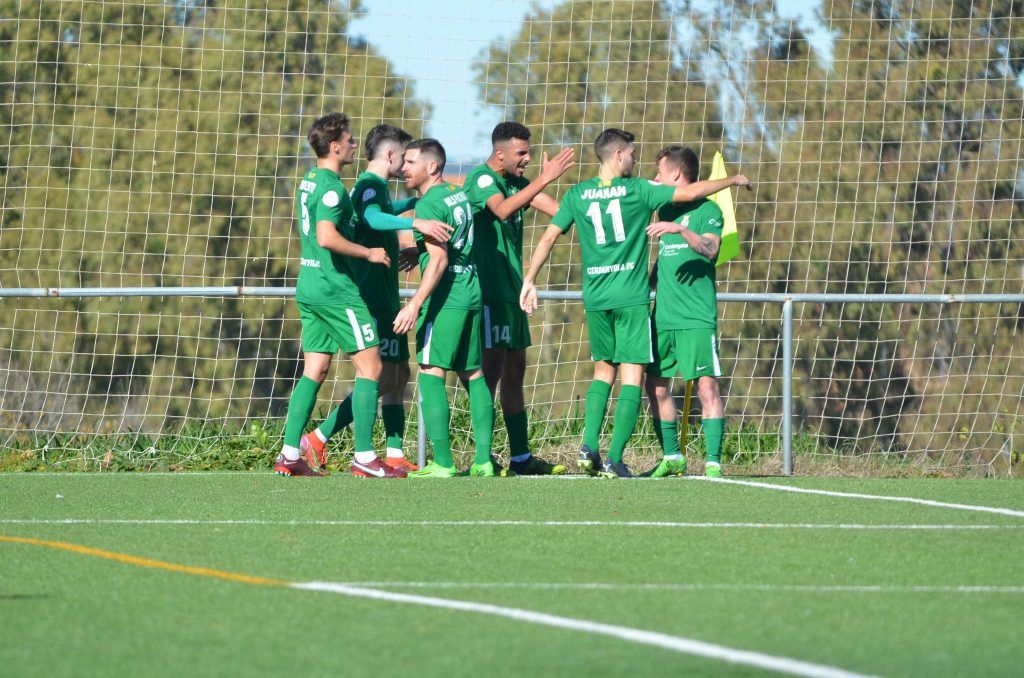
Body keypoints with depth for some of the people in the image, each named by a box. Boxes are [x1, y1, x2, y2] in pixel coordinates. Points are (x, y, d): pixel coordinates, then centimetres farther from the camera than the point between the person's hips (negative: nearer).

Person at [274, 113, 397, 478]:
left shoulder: (309, 180, 14)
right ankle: (364, 455, -5)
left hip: (310, 289, 9)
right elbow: (327, 237, -28)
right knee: (370, 366, -3)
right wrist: (369, 253, -16)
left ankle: (289, 454, 6)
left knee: (314, 371, 10)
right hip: (337, 290, -9)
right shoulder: (331, 187, -15)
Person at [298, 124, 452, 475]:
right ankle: (317, 440, -9)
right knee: (382, 378, -10)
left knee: (399, 374, 10)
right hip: (374, 298, -10)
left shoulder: (376, 188, 18)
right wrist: (416, 223, -51)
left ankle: (394, 456, 10)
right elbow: (373, 218, -37)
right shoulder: (370, 186, -13)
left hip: (385, 298, 10)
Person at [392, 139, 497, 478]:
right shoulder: (458, 194, 14)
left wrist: (415, 304, -24)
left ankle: (443, 462, -16)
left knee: (431, 375, -8)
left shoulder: (429, 204, -12)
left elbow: (439, 260, -21)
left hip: (445, 298, -9)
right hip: (471, 294, 9)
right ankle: (483, 460, 11)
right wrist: (417, 252, 38)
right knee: (473, 376, 12)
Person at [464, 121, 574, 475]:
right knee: (492, 369, -11)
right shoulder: (481, 178, -11)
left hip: (511, 287, 9)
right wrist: (544, 179, -34)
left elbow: (558, 209, 13)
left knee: (514, 370, 11)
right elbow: (502, 209, -30)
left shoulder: (517, 183, 15)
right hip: (487, 287, -9)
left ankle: (521, 457, 16)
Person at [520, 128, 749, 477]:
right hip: (631, 297, -4)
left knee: (603, 371, 18)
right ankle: (614, 459, -10)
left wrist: (530, 280, 12)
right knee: (631, 376, -2)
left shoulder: (577, 194, 5)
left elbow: (548, 238, 4)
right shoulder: (638, 190, -5)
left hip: (595, 298, 4)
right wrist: (733, 180, 11)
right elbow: (690, 192, -3)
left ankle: (589, 448, 3)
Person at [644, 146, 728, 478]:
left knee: (707, 387, -11)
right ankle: (671, 457, 17)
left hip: (697, 317, -7)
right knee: (656, 387, 6)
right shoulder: (665, 210, 17)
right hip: (662, 314, 7)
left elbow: (710, 249, -21)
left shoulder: (707, 210, -4)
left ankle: (713, 463, -10)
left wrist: (680, 229, -33)